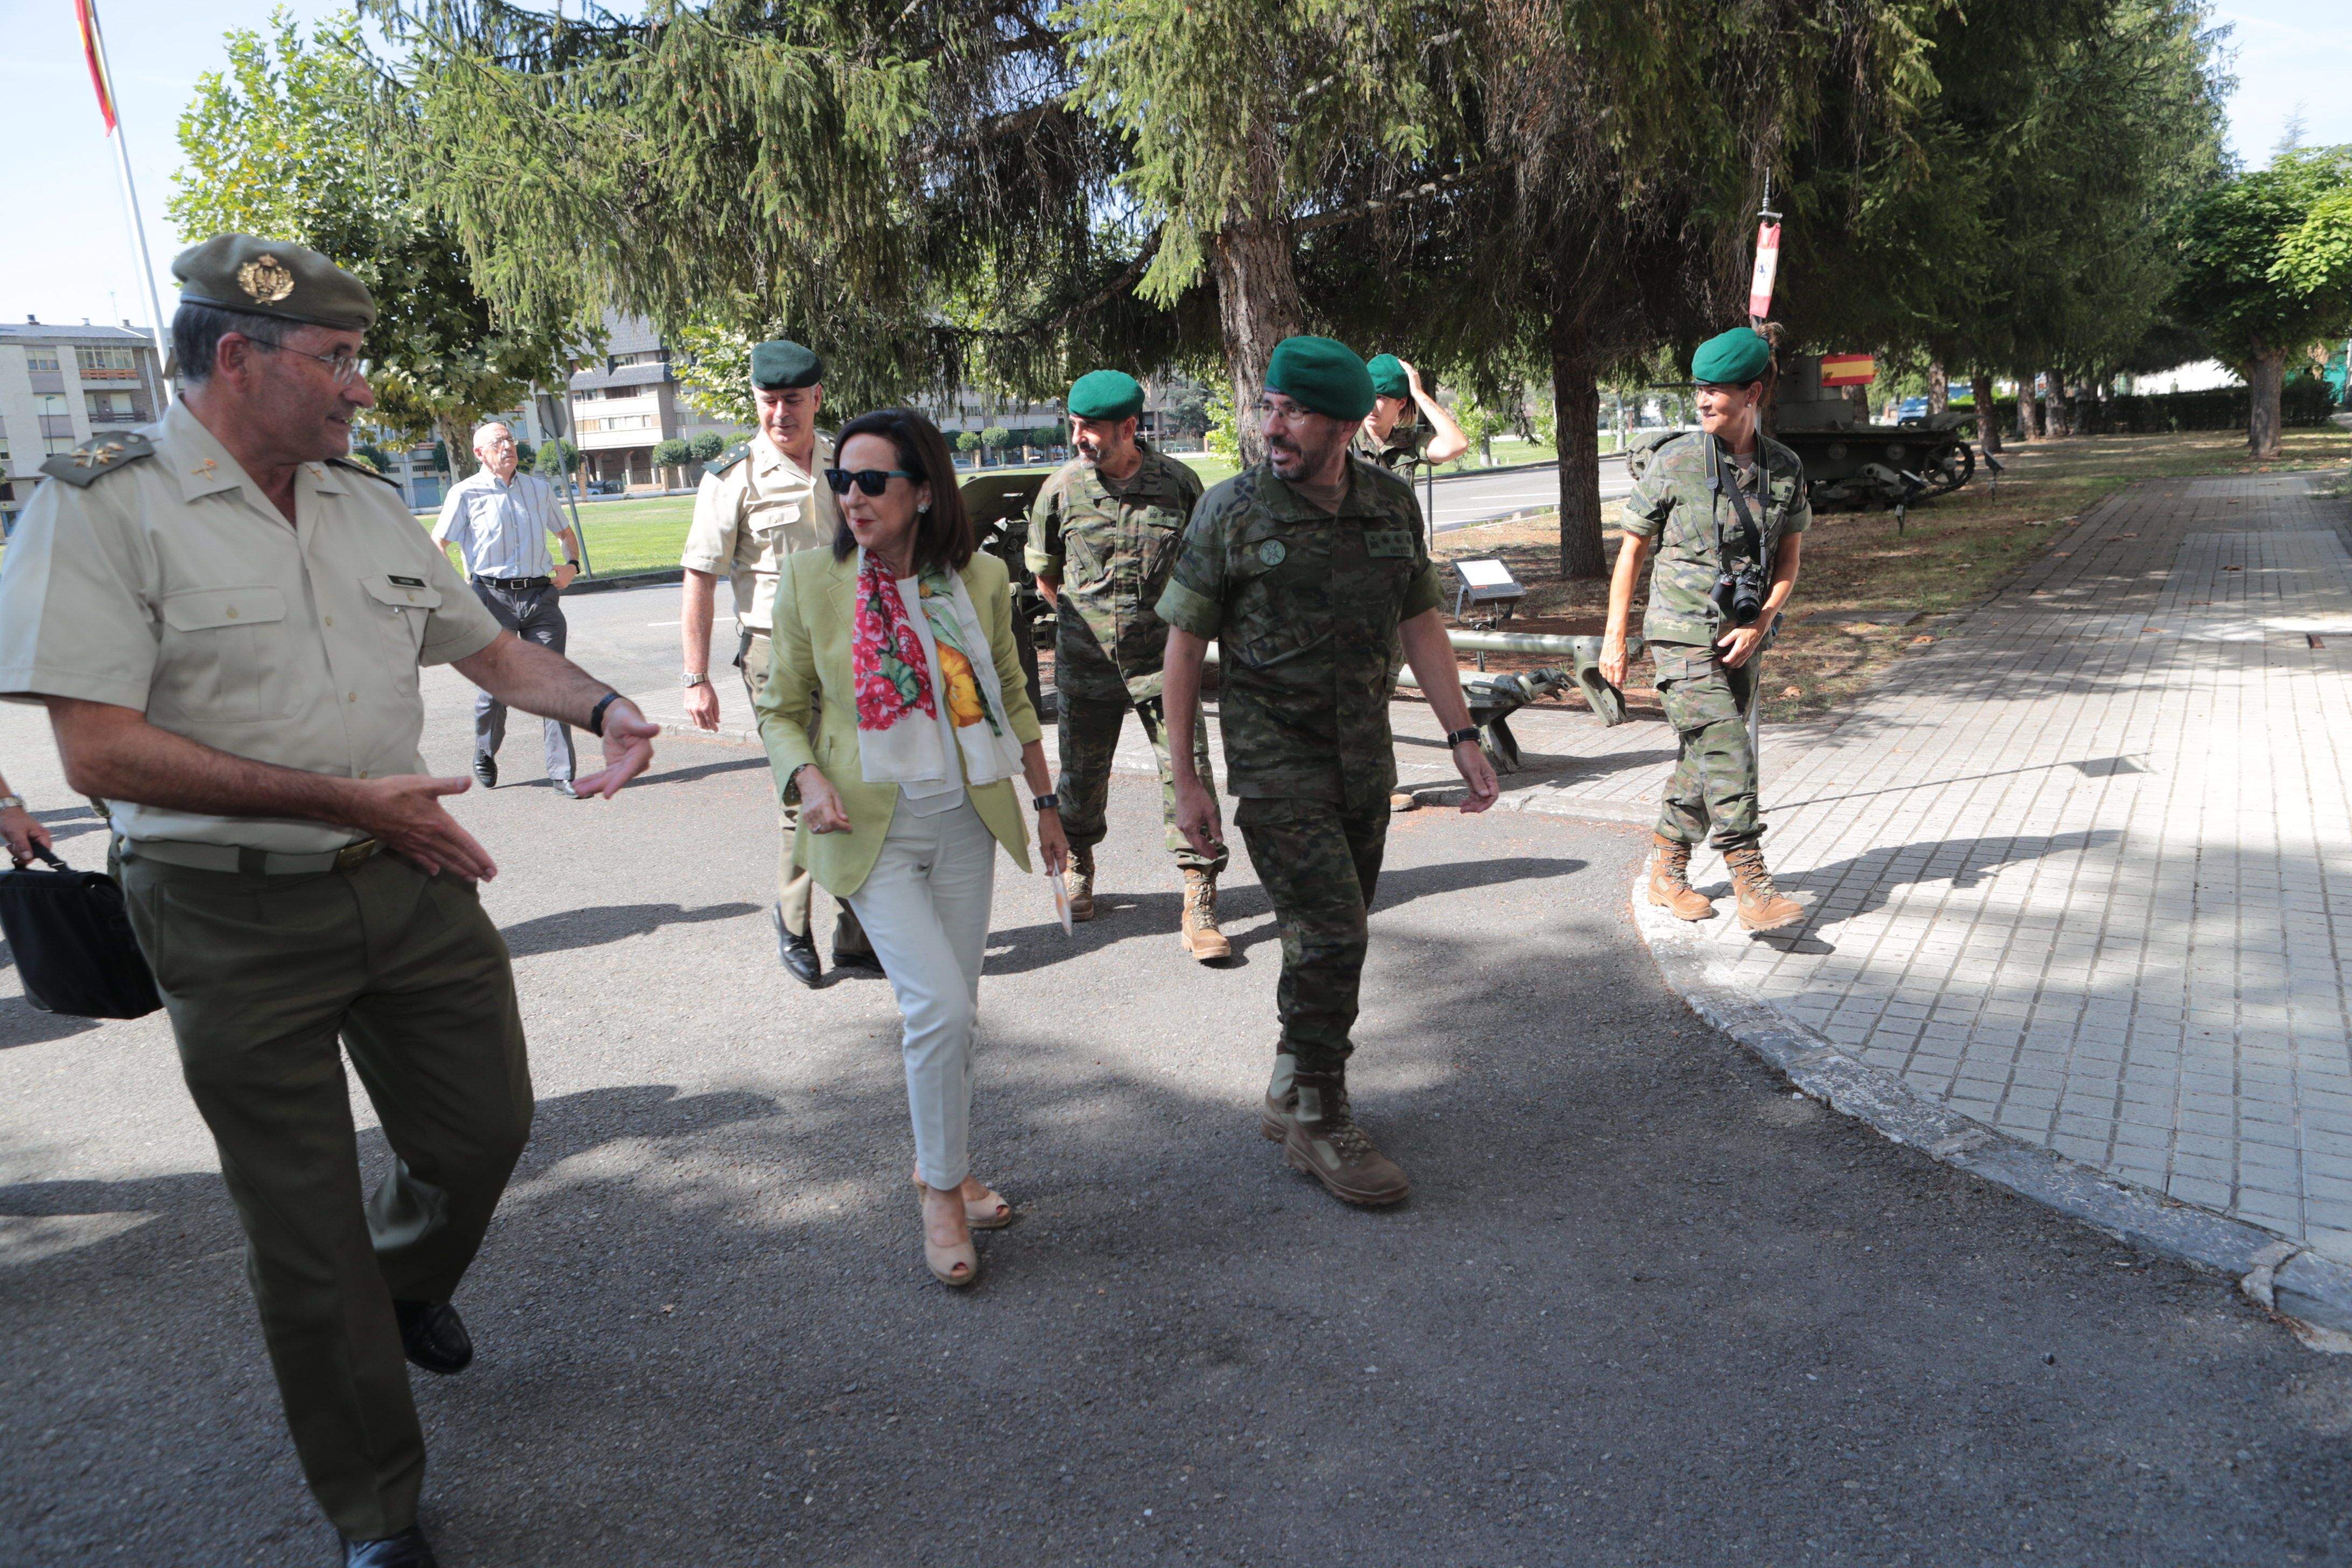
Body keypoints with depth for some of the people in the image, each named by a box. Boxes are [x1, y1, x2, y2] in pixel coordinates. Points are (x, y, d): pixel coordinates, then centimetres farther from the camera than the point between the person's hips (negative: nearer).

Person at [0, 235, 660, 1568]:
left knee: (485, 1125, 15)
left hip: (413, 882, 6)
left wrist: (603, 707, -2)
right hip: (237, 921, -5)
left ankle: (408, 1284, 51)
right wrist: (347, 798, -23)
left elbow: (492, 646, 17)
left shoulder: (370, 505, 8)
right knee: (306, 1234, 7)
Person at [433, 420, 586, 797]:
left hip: (541, 596, 3)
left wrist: (572, 564, 10)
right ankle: (485, 756, 30)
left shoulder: (539, 488, 14)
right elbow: (436, 546, 4)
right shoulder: (466, 493, 2)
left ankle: (562, 773, -3)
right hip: (493, 597, -3)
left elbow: (565, 532, 28)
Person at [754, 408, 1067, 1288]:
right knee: (939, 1004, -13)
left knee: (955, 1010, 11)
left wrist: (1044, 801, 15)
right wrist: (808, 779, -17)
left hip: (965, 821, 3)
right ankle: (942, 1194, 7)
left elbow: (1013, 698, 12)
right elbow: (782, 711, 2)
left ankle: (941, 1164, 34)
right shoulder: (812, 580, -6)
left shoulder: (980, 579, -1)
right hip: (870, 829, -3)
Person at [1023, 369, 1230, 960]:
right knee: (1082, 774, 12)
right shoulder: (1062, 489, -2)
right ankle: (1079, 867, 41)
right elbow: (1043, 572, 13)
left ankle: (1199, 908, -4)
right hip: (1086, 662, 1)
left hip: (1163, 657, -1)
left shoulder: (1178, 483, -3)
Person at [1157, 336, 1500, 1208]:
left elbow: (1421, 624, 11)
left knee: (1334, 940, 12)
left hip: (1364, 764, 5)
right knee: (1330, 937, -9)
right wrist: (1185, 781, -7)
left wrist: (1462, 736, 6)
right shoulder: (1231, 513, -9)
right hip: (1276, 767, -5)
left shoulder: (1392, 505, 3)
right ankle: (1319, 1124, 8)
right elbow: (1183, 646, -5)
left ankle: (1290, 1098, 30)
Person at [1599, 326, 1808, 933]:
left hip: (1741, 640, 5)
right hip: (1683, 637, -5)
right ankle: (1753, 888, -9)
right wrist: (1614, 637, 0)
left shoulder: (1786, 469, 5)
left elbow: (1788, 560, 10)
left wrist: (1759, 626, -7)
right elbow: (1632, 549, 1)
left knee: (1704, 762, 11)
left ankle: (1666, 872, 25)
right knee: (1727, 758, -13)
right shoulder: (1673, 462, -6)